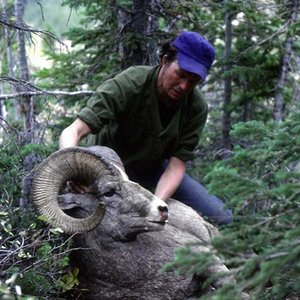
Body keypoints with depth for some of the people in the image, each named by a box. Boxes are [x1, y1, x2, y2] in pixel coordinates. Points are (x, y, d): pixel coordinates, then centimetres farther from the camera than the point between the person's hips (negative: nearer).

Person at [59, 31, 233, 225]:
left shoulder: (196, 107, -19)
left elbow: (176, 164, -21)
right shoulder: (128, 85, -30)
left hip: (155, 170, 3)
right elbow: (74, 131, -37)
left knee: (219, 217, -7)